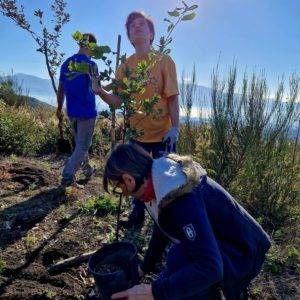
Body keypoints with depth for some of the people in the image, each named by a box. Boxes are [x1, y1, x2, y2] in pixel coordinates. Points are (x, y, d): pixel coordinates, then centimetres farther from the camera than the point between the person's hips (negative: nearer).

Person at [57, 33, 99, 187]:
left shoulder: (66, 63, 7)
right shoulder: (90, 64, -12)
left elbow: (60, 89, 11)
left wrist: (59, 108, 19)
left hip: (72, 112, 7)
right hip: (87, 112, -7)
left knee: (80, 143, 20)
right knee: (83, 146, 1)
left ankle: (87, 169, 35)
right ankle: (67, 175, -7)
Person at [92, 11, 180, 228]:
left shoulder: (164, 61, -5)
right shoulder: (126, 65, 5)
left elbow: (172, 98, -7)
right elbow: (118, 100, 3)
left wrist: (175, 128, -15)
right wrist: (99, 91, -16)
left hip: (162, 134, -4)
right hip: (137, 133, 4)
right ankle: (137, 216, 39)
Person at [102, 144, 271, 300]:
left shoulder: (181, 199, -35)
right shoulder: (160, 179, -5)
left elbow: (210, 266, -38)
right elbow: (162, 228, 10)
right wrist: (145, 267, 18)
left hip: (241, 253, -8)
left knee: (179, 259, -30)